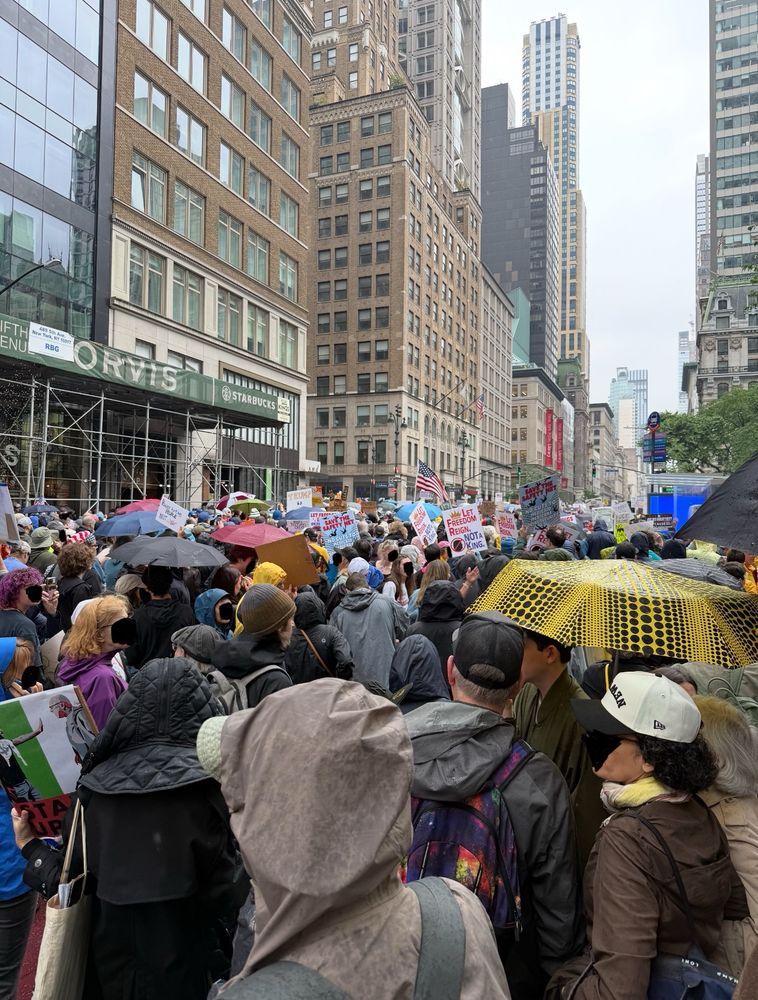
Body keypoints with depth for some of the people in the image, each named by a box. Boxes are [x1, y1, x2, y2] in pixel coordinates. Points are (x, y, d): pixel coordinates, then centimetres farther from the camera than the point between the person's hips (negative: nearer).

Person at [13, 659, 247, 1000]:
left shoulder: (95, 785, -12)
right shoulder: (207, 784, -21)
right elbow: (226, 897, -16)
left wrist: (30, 847, 12)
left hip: (110, 963, 3)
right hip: (180, 971, -3)